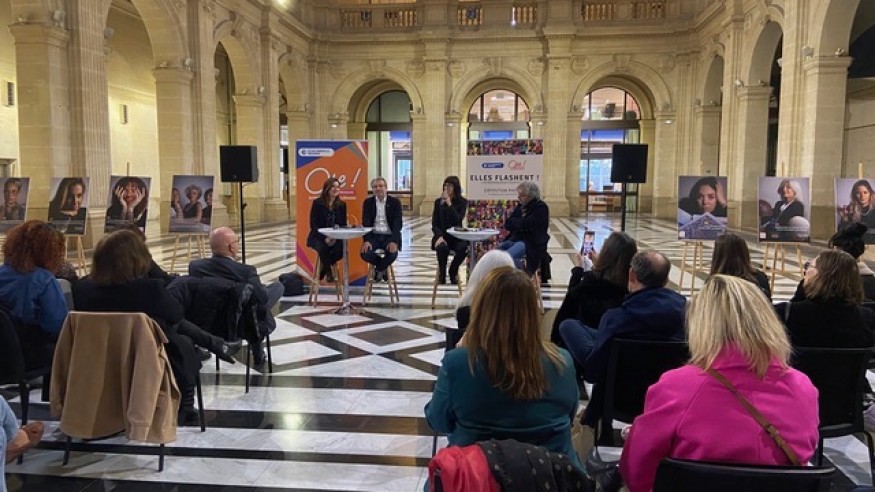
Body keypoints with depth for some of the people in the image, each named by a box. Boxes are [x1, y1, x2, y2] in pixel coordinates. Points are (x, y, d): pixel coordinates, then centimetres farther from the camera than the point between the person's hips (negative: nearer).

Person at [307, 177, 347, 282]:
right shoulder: (317, 203, -3)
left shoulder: (342, 204, 6)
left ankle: (323, 268, -1)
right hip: (318, 236, -2)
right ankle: (328, 271, -6)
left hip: (335, 237, 3)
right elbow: (313, 224, -7)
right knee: (323, 248, -36)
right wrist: (325, 238, -21)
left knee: (340, 249, -30)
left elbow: (343, 224, 4)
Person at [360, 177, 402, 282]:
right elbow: (365, 222, -3)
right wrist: (366, 240, -20)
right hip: (373, 236, 2)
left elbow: (397, 223, -8)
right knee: (365, 253, -26)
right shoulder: (368, 202, 6)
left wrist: (394, 241, -24)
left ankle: (378, 269, 4)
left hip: (389, 236, -1)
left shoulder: (395, 202, 1)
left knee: (392, 254, -31)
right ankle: (382, 267, 8)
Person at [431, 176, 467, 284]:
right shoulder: (438, 202, 7)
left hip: (456, 236, 0)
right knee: (442, 247, -34)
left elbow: (458, 220, -13)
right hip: (442, 236, 0)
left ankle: (453, 271, -3)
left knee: (463, 247, -32)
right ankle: (442, 273, -7)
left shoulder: (462, 202, 3)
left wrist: (449, 204, -16)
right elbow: (434, 224, 3)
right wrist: (439, 236, -16)